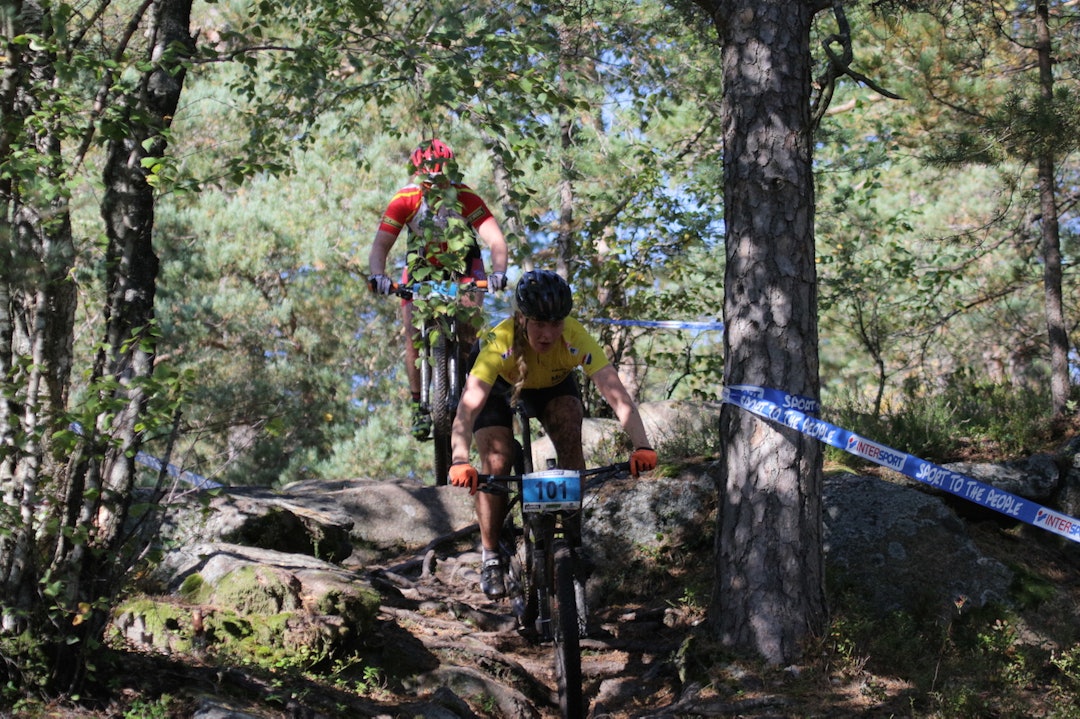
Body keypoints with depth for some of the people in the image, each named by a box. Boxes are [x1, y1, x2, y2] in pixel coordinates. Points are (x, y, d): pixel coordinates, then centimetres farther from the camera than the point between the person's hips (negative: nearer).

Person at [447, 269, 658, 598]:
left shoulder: (576, 338, -37)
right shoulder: (500, 343, -41)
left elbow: (616, 395, -44)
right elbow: (468, 407, -50)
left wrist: (641, 446, -60)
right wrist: (460, 461, -66)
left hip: (552, 384, 2)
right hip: (499, 386, -1)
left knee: (570, 431, -26)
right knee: (496, 465, -17)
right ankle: (490, 556, 5)